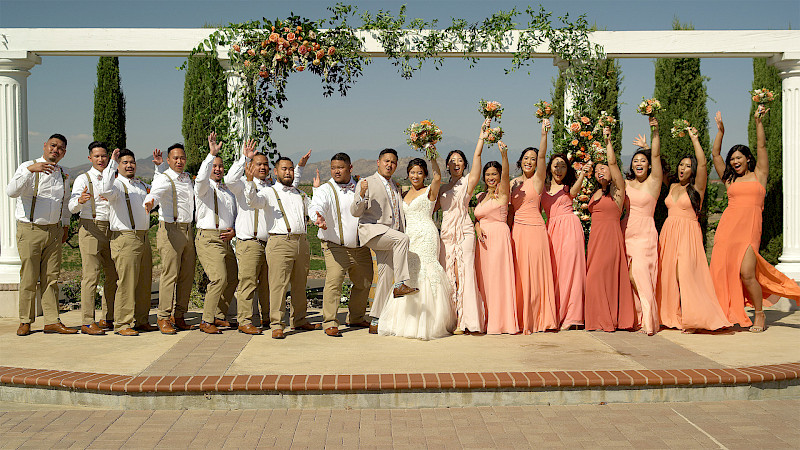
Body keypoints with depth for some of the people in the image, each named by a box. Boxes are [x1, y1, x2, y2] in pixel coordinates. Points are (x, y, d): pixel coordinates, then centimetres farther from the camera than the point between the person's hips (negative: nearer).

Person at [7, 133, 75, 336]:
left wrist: (65, 225, 21)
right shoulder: (27, 167, -6)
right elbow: (12, 191, -24)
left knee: (51, 278, 5)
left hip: (54, 231, 5)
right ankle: (25, 321, 10)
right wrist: (31, 169, -34)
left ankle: (52, 321, 8)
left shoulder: (63, 174, 12)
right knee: (29, 279, -1)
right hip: (30, 230, -5)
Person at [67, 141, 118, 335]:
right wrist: (80, 200, -34)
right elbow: (72, 207, -11)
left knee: (113, 275, 7)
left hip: (111, 230, 6)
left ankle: (108, 319, 16)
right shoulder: (83, 179, 1)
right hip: (90, 229, -6)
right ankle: (87, 323, -8)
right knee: (91, 275, -10)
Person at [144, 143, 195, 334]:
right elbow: (155, 192, -27)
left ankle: (178, 316, 15)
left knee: (187, 275, 7)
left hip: (187, 230, 7)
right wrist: (149, 202, -48)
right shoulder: (164, 179, -7)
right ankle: (164, 318, -5)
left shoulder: (187, 178, 18)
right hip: (170, 229, -7)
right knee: (170, 274, -10)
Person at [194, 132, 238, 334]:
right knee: (219, 278, -19)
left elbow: (235, 216, 27)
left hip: (225, 240, 8)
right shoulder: (204, 187, 0)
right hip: (208, 238, -8)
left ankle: (218, 316, 24)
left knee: (232, 279, 9)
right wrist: (211, 154, -31)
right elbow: (201, 178, -25)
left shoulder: (229, 191, 22)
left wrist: (233, 231, 6)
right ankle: (206, 321, -12)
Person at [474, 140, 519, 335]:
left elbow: (505, 174, -19)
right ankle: (488, 321, 11)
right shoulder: (480, 196, 18)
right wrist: (478, 228, -4)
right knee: (484, 279, 5)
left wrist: (504, 155, -35)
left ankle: (502, 321, -5)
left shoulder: (502, 193, -1)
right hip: (483, 239, 7)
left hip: (499, 236, -6)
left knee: (499, 277, -8)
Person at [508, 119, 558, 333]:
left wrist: (544, 133, -26)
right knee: (519, 274, 5)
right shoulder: (513, 183, 14)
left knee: (535, 273, -4)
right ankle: (521, 321, 11)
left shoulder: (538, 179, 1)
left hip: (535, 229, -5)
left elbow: (542, 155, -15)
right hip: (517, 231, 5)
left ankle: (538, 319, 3)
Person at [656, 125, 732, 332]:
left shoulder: (696, 187, 0)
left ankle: (692, 319, -10)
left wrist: (694, 137, -7)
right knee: (669, 274, 4)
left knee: (686, 274, -14)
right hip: (668, 233, 6)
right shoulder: (673, 187, 17)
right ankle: (674, 316, 12)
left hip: (688, 233, -6)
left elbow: (702, 162, -12)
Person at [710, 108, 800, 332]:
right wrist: (720, 130, 13)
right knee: (722, 270, -3)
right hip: (727, 226, 4)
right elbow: (715, 153, 17)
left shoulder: (758, 175, 11)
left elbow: (761, 146, 5)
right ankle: (728, 314, 8)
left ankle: (759, 314, 4)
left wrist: (758, 122, 3)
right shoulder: (729, 179, 18)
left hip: (749, 227, -4)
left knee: (746, 273, -14)